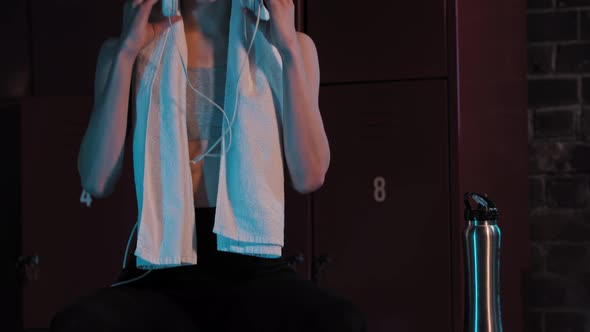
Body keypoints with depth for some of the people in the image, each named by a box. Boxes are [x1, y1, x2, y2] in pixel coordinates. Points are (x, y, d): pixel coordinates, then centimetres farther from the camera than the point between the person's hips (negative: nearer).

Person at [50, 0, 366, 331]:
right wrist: (126, 53, -9)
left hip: (254, 266, 0)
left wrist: (289, 47, -9)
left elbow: (309, 177, -5)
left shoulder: (284, 46, 8)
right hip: (164, 270, 0)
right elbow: (97, 182, -6)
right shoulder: (130, 49, 7)